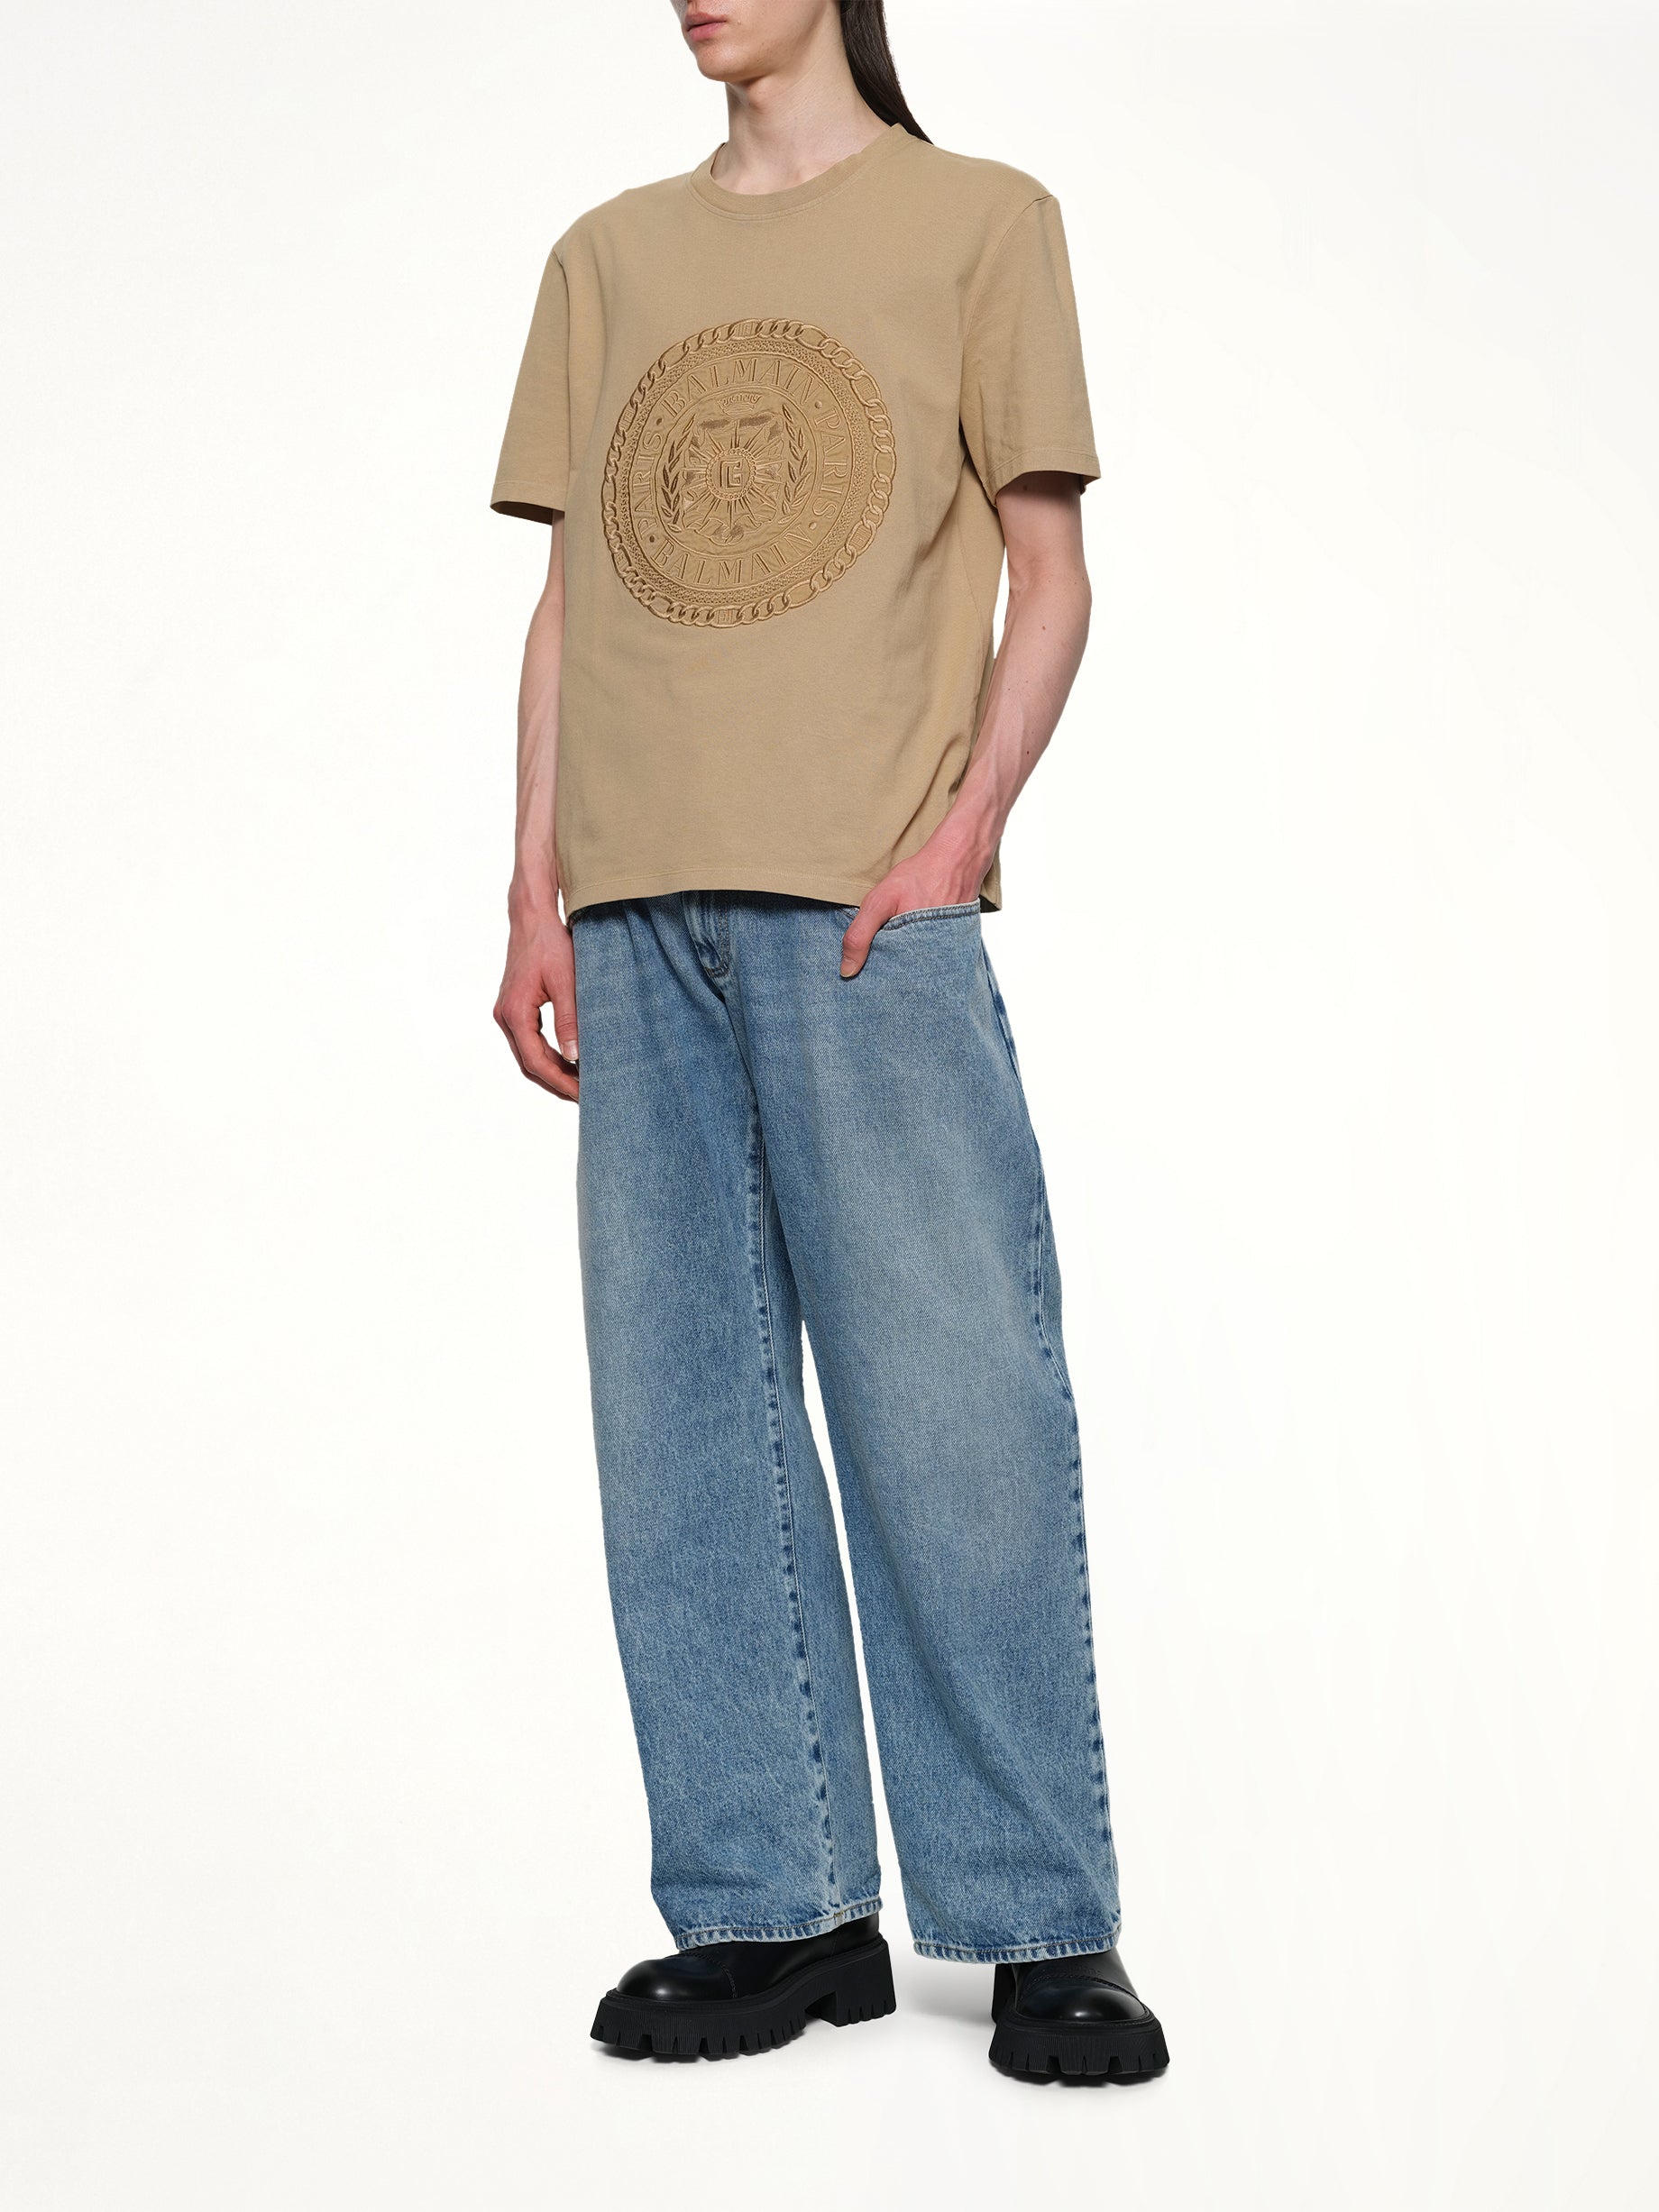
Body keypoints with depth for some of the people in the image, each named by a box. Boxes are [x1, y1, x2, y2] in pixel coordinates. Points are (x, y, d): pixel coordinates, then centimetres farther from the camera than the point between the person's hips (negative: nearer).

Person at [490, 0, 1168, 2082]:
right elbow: (570, 597, 17)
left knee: (951, 1402, -7)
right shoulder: (608, 257, 21)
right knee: (683, 1418, 2)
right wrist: (538, 891, 7)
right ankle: (775, 1911, 10)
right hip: (640, 913, 4)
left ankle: (1043, 1925, 2)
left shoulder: (979, 219, 10)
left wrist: (962, 829, -10)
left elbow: (1048, 574, 5)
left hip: (867, 907, -4)